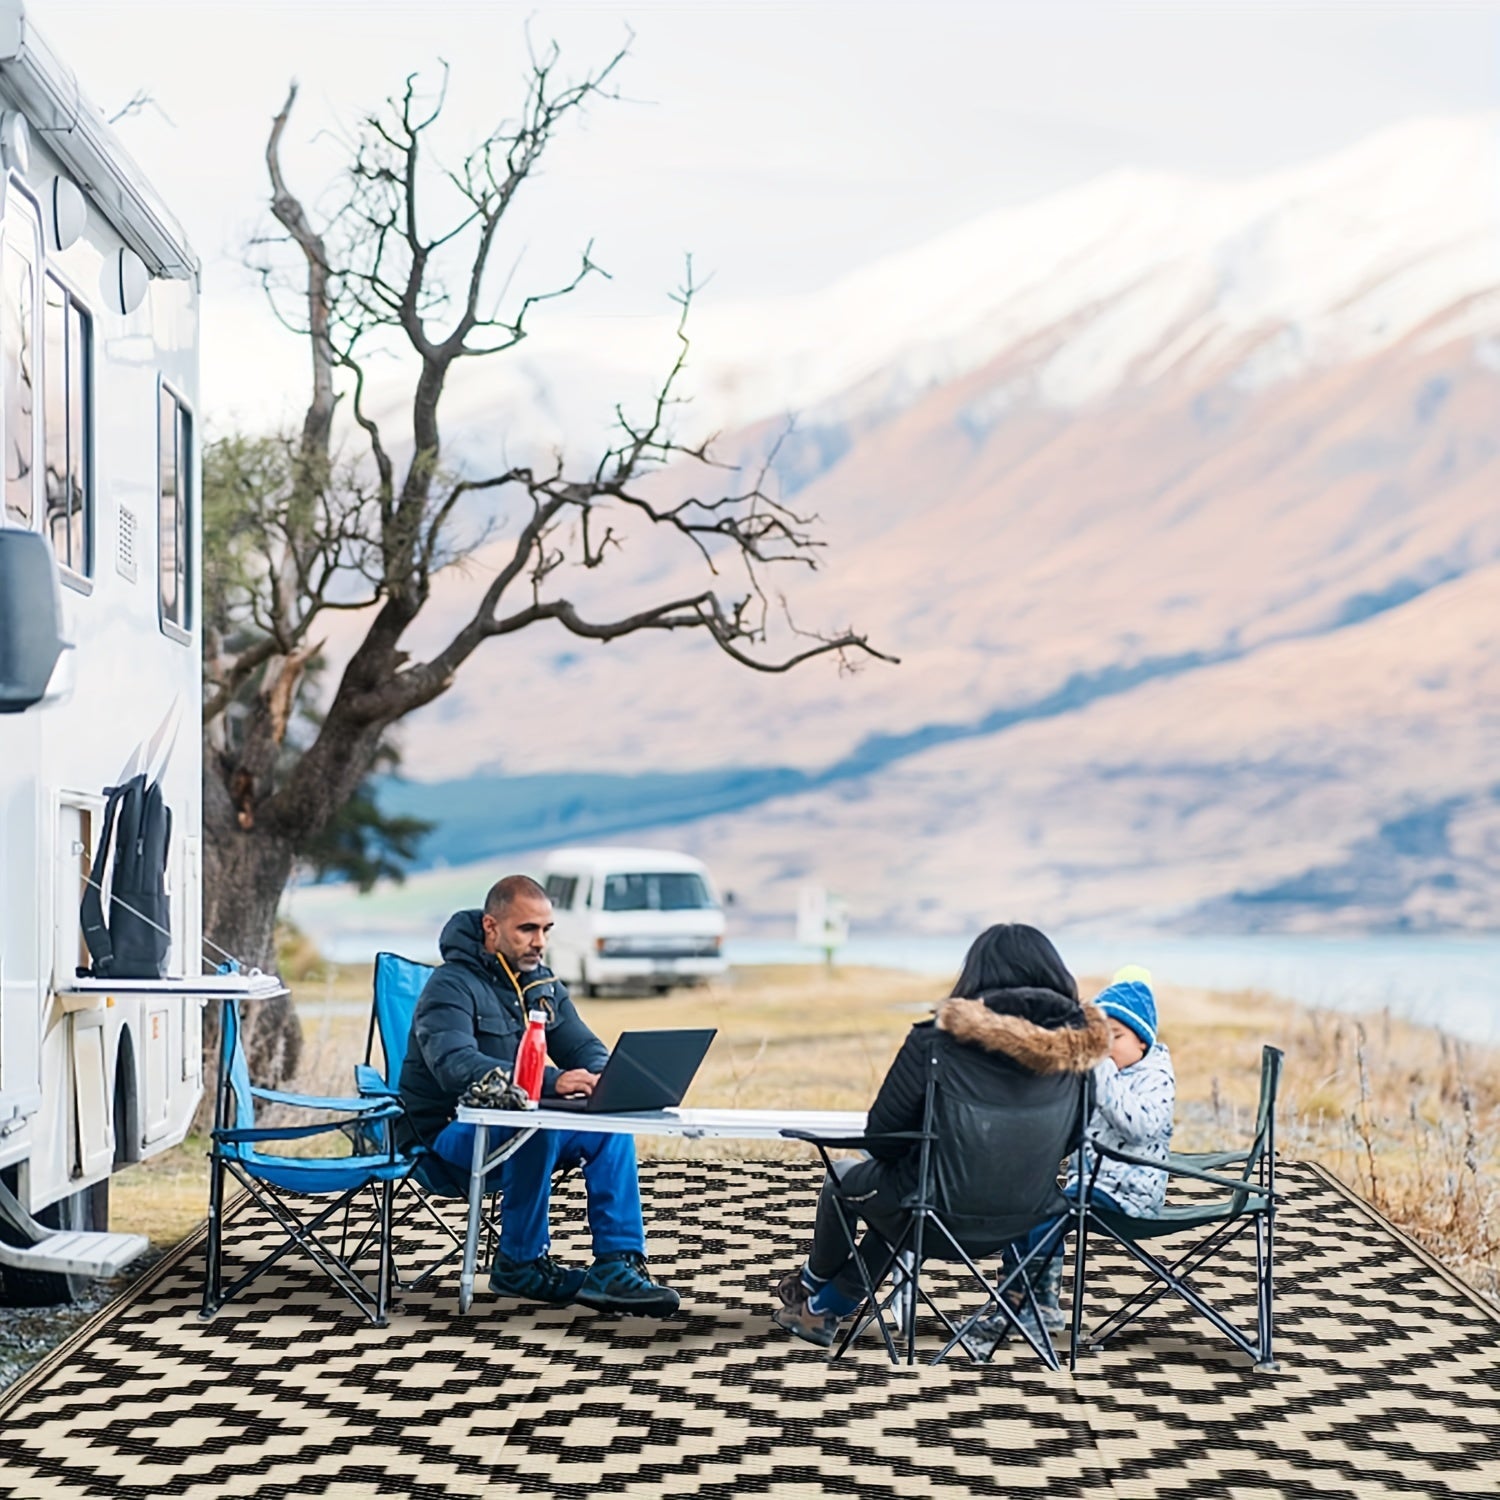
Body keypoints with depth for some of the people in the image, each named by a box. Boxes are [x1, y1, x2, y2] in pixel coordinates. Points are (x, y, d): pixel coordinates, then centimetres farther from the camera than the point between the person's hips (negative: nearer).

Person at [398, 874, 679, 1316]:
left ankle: (617, 1264, -19)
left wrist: (602, 1077, -21)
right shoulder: (453, 985, -15)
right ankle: (519, 1264, -20)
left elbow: (585, 1048, 7)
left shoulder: (544, 986, 9)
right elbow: (457, 1067, -31)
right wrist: (550, 1081, -43)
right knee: (535, 1125, -35)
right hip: (448, 1130, -7)